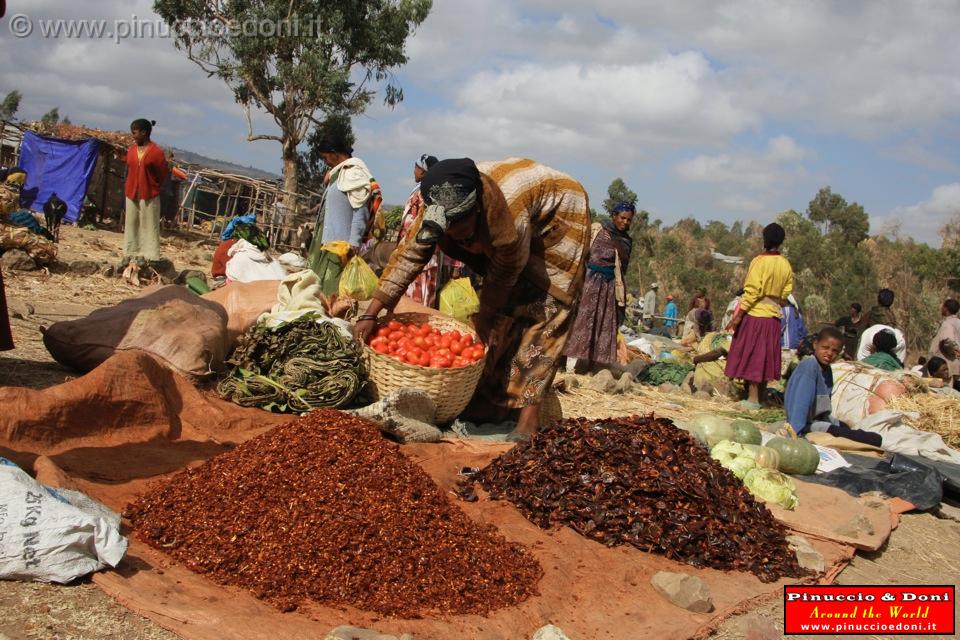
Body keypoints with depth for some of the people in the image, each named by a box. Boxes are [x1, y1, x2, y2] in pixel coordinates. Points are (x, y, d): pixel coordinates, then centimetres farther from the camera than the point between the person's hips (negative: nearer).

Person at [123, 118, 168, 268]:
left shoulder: (157, 152, -12)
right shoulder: (131, 150, 5)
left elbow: (163, 174, -5)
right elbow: (128, 171, 15)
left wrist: (152, 187, 4)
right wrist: (128, 189, 13)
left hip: (149, 195, -5)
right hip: (131, 194, 6)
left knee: (148, 225, 1)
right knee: (131, 224, 10)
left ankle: (144, 255, 7)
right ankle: (129, 254, 17)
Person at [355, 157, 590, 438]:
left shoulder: (508, 218, -42)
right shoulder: (441, 207, -24)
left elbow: (503, 278, -26)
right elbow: (407, 256, -22)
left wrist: (483, 317, -13)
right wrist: (370, 314, -26)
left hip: (558, 219, -7)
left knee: (542, 308, -15)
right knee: (503, 308, 1)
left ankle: (529, 408, -17)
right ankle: (494, 396, 7)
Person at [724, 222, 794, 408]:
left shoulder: (759, 261, -13)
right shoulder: (785, 265, 4)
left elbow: (751, 292, -16)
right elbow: (786, 293, 5)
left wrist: (738, 316, -13)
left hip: (755, 315, -6)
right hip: (773, 316, 6)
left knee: (750, 355, 0)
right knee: (765, 355, 15)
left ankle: (753, 398, 0)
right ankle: (762, 394, 22)